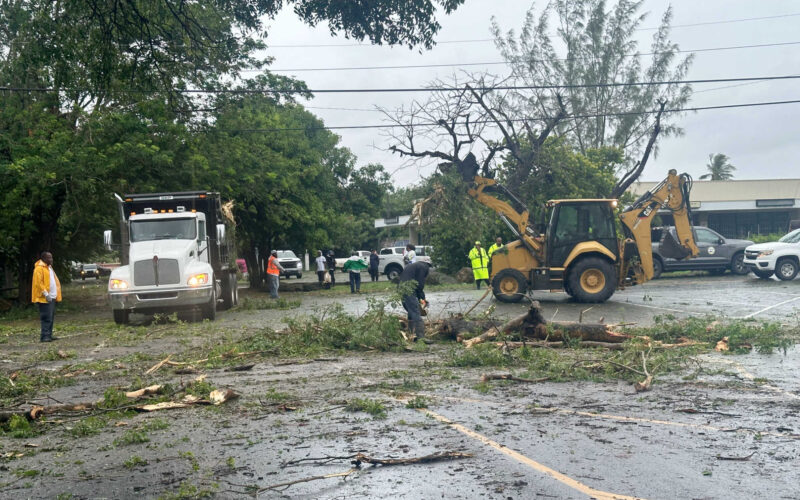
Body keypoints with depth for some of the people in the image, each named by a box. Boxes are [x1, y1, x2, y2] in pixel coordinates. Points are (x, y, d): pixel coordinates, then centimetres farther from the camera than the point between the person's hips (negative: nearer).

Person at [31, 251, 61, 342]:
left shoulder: (49, 267, 19)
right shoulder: (39, 268, -11)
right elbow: (38, 283, -18)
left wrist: (56, 295, 17)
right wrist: (46, 294, -21)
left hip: (52, 297, 10)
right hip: (44, 298, -10)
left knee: (51, 317, 11)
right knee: (46, 318, -12)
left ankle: (49, 335, 17)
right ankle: (44, 336, -11)